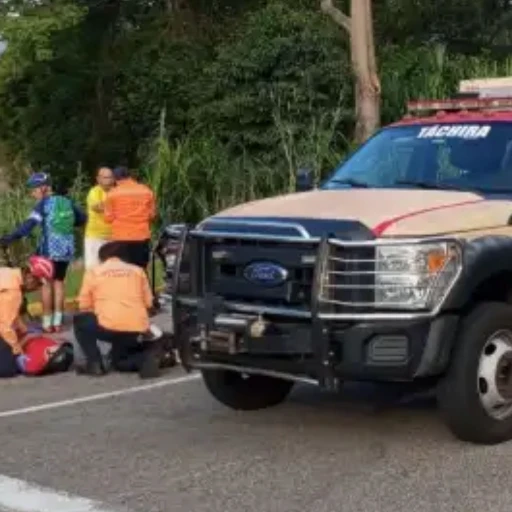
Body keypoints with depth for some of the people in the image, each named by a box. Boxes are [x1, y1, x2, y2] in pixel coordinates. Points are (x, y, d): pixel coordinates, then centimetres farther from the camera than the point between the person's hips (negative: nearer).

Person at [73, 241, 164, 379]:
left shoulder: (93, 272, 12)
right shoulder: (137, 270, 18)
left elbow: (84, 307, 14)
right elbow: (148, 302, 17)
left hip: (109, 328, -4)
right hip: (138, 331, 4)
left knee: (80, 321, 27)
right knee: (119, 360, 31)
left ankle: (94, 363, 11)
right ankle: (148, 356, -1)